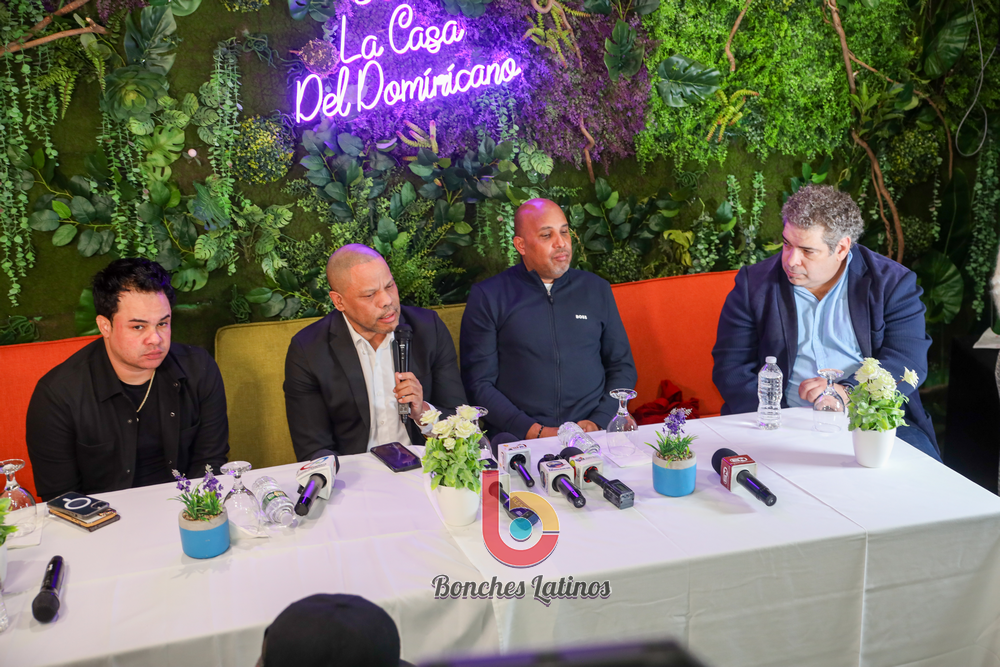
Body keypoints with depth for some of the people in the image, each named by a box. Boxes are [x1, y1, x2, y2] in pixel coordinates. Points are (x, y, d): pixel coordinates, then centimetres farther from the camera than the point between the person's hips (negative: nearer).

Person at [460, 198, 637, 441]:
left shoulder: (597, 289, 18)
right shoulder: (488, 297, 7)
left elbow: (622, 366, 20)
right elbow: (479, 383, 3)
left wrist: (598, 422, 2)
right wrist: (536, 432, -9)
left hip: (592, 437, 3)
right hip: (519, 440, -2)